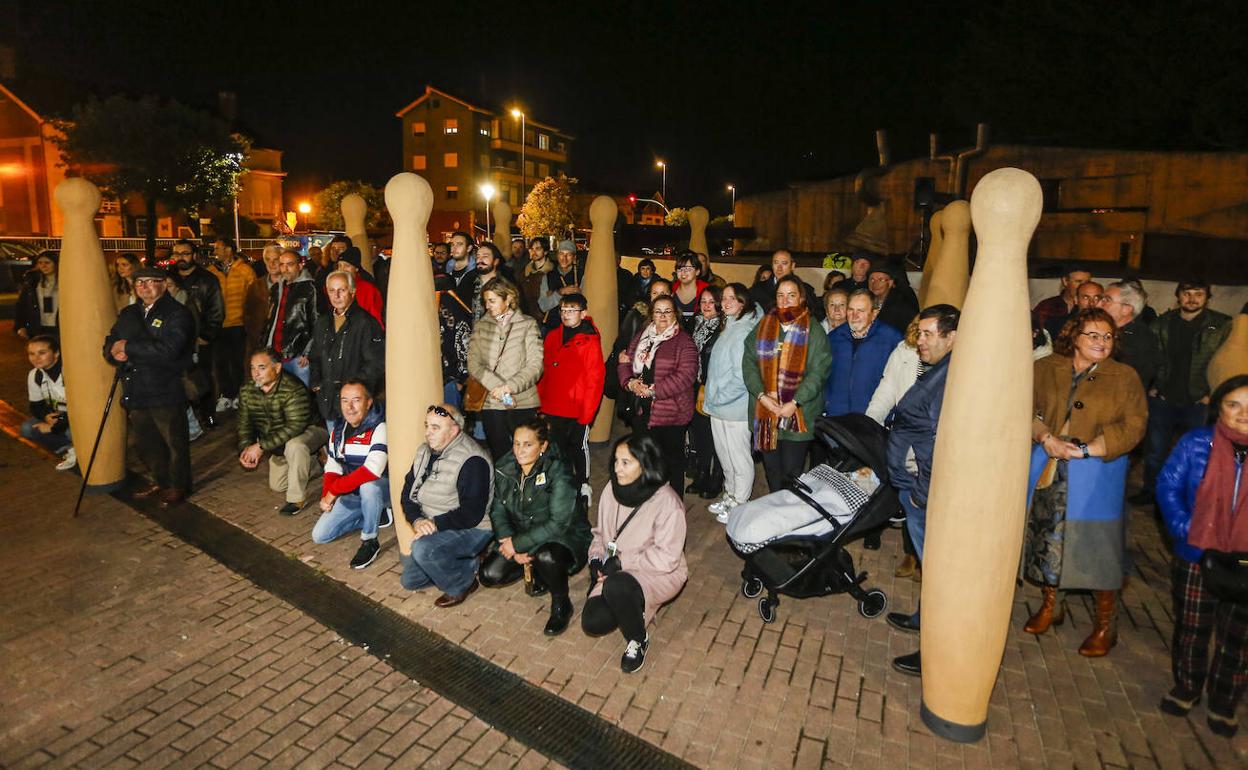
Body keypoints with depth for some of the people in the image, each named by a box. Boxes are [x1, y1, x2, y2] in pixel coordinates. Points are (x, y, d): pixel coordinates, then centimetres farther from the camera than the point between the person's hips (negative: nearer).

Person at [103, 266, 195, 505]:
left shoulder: (177, 313, -10)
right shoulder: (128, 314, 15)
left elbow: (168, 350, -24)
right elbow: (110, 345, 14)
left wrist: (128, 347, -16)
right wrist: (114, 352, -10)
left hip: (166, 393, -7)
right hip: (137, 393, 7)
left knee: (174, 441, 4)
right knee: (145, 442, 19)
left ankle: (179, 485, 21)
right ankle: (160, 480, 38)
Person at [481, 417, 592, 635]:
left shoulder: (558, 475, -23)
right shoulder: (504, 469, -5)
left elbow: (558, 524, -26)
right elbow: (498, 511, -1)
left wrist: (518, 543, -24)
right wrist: (511, 546, -16)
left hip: (565, 538, -6)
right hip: (519, 537, 6)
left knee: (546, 557, -38)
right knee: (489, 575, -12)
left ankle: (561, 605, -8)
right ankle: (536, 570, 15)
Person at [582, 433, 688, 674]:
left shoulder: (667, 502, -23)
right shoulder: (612, 490, -4)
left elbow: (666, 557, -23)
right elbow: (601, 532, 10)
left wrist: (621, 561, -21)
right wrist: (596, 560, -8)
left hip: (661, 574, -6)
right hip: (616, 571, 6)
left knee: (616, 586, -35)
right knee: (592, 623, -10)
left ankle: (638, 641, -6)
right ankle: (637, 606, 19)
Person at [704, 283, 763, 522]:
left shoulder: (744, 331, -17)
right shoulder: (729, 327, 13)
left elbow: (742, 375, -22)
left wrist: (718, 397, -14)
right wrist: (711, 397, 12)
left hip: (735, 407, -9)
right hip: (719, 405, 9)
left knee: (739, 459, 4)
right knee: (725, 456, 19)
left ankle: (739, 506, 16)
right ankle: (730, 497, 34)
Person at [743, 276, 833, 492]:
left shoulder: (813, 330, -2)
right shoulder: (763, 326, 9)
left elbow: (818, 371, -9)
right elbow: (748, 363, 3)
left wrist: (795, 403, -16)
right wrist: (761, 395, -10)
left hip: (799, 415, -3)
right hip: (765, 411, 4)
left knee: (792, 470, 2)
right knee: (771, 468, 14)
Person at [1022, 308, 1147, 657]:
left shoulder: (1124, 377, 1)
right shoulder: (1046, 368, 6)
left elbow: (1132, 427, -7)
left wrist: (1084, 450, -16)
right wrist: (1046, 438, -17)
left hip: (1096, 472, -2)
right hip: (1046, 468, 2)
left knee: (1097, 546, 1)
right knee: (1046, 536, 10)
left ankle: (1104, 625, 19)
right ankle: (1050, 606, 30)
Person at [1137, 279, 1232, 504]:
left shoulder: (1222, 326, -2)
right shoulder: (1163, 322, 5)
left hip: (1197, 402, -2)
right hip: (1162, 399, 2)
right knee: (1155, 450, 11)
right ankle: (1150, 490, 26)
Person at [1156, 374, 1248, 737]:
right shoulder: (1196, 444, -10)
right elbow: (1168, 486, -7)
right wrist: (1188, 531, -17)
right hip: (1197, 558, -1)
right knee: (1191, 630, 16)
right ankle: (1185, 688, 38)